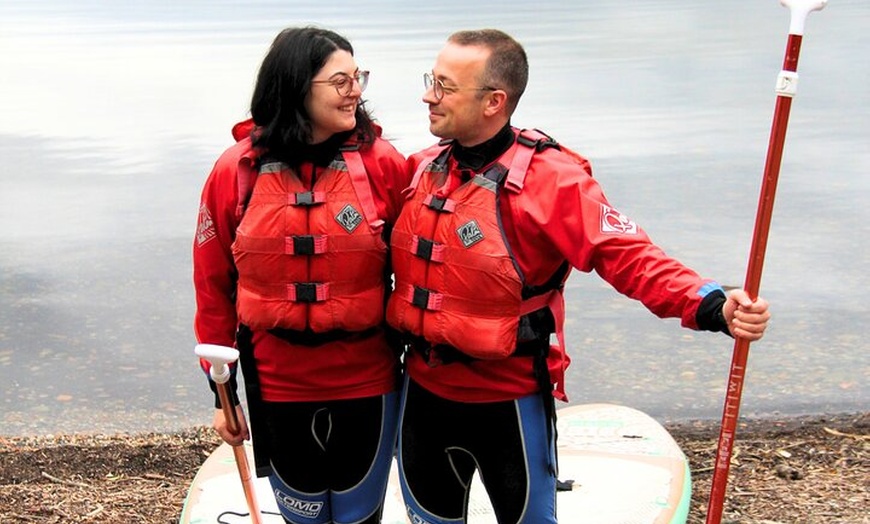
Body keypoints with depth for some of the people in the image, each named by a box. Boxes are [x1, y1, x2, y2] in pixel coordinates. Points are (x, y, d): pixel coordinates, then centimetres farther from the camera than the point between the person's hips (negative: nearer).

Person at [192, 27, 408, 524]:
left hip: (367, 386, 0)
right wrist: (221, 391, 5)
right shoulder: (237, 170, -6)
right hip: (276, 389, 1)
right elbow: (214, 285, 2)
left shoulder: (383, 163, -9)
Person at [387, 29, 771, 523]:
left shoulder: (549, 177, -20)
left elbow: (626, 255, -27)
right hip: (423, 389, 6)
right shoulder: (424, 168, 0)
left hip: (508, 401, -5)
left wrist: (712, 306, -39)